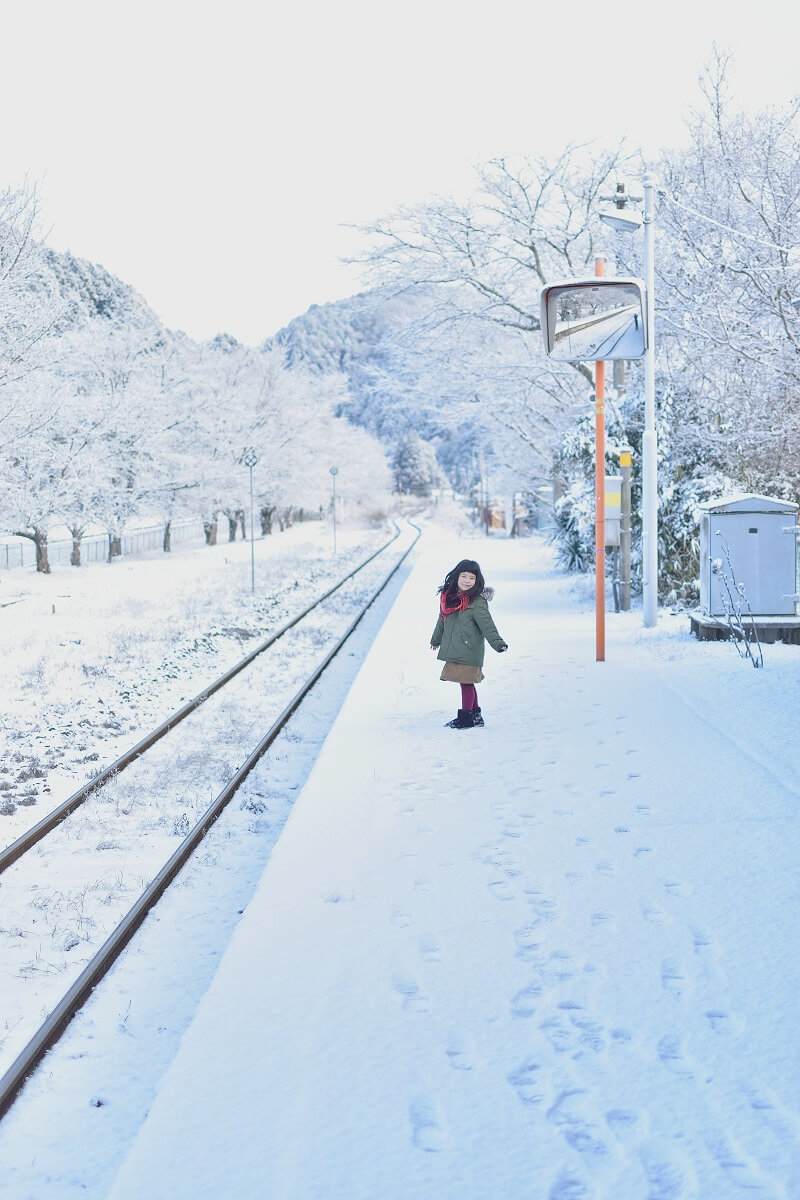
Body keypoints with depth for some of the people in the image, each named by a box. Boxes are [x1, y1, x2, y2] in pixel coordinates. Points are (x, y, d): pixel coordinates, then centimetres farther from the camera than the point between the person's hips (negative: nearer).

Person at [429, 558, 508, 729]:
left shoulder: (477, 602, -11)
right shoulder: (448, 597, 10)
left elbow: (487, 625, -17)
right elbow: (442, 621, 25)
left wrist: (498, 643, -29)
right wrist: (436, 639, 38)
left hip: (469, 651, -7)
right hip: (453, 650, 7)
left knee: (466, 682, -4)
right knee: (466, 683, 13)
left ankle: (466, 718, 5)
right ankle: (475, 715, 24)